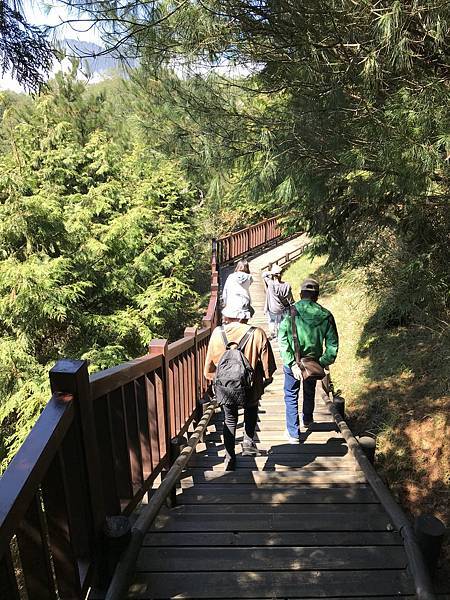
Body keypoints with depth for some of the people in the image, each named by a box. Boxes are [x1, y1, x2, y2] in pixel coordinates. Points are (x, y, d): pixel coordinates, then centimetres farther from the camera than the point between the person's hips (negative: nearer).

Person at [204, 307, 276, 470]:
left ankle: (230, 459, 26)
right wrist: (266, 379, 10)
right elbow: (268, 365, -11)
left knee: (229, 420, 23)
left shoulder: (217, 333, -10)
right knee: (251, 411, 31)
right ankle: (248, 442, 19)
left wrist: (213, 378, 19)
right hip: (250, 388, -1)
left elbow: (209, 364, 0)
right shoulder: (258, 334, -18)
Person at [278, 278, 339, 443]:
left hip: (292, 362, -3)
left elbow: (283, 341, -22)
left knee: (291, 395, 15)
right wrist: (323, 363, -5)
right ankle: (307, 419, 52)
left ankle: (293, 433, 18)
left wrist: (292, 363, -21)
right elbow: (332, 344, -10)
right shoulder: (326, 316, -10)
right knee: (309, 392, 28)